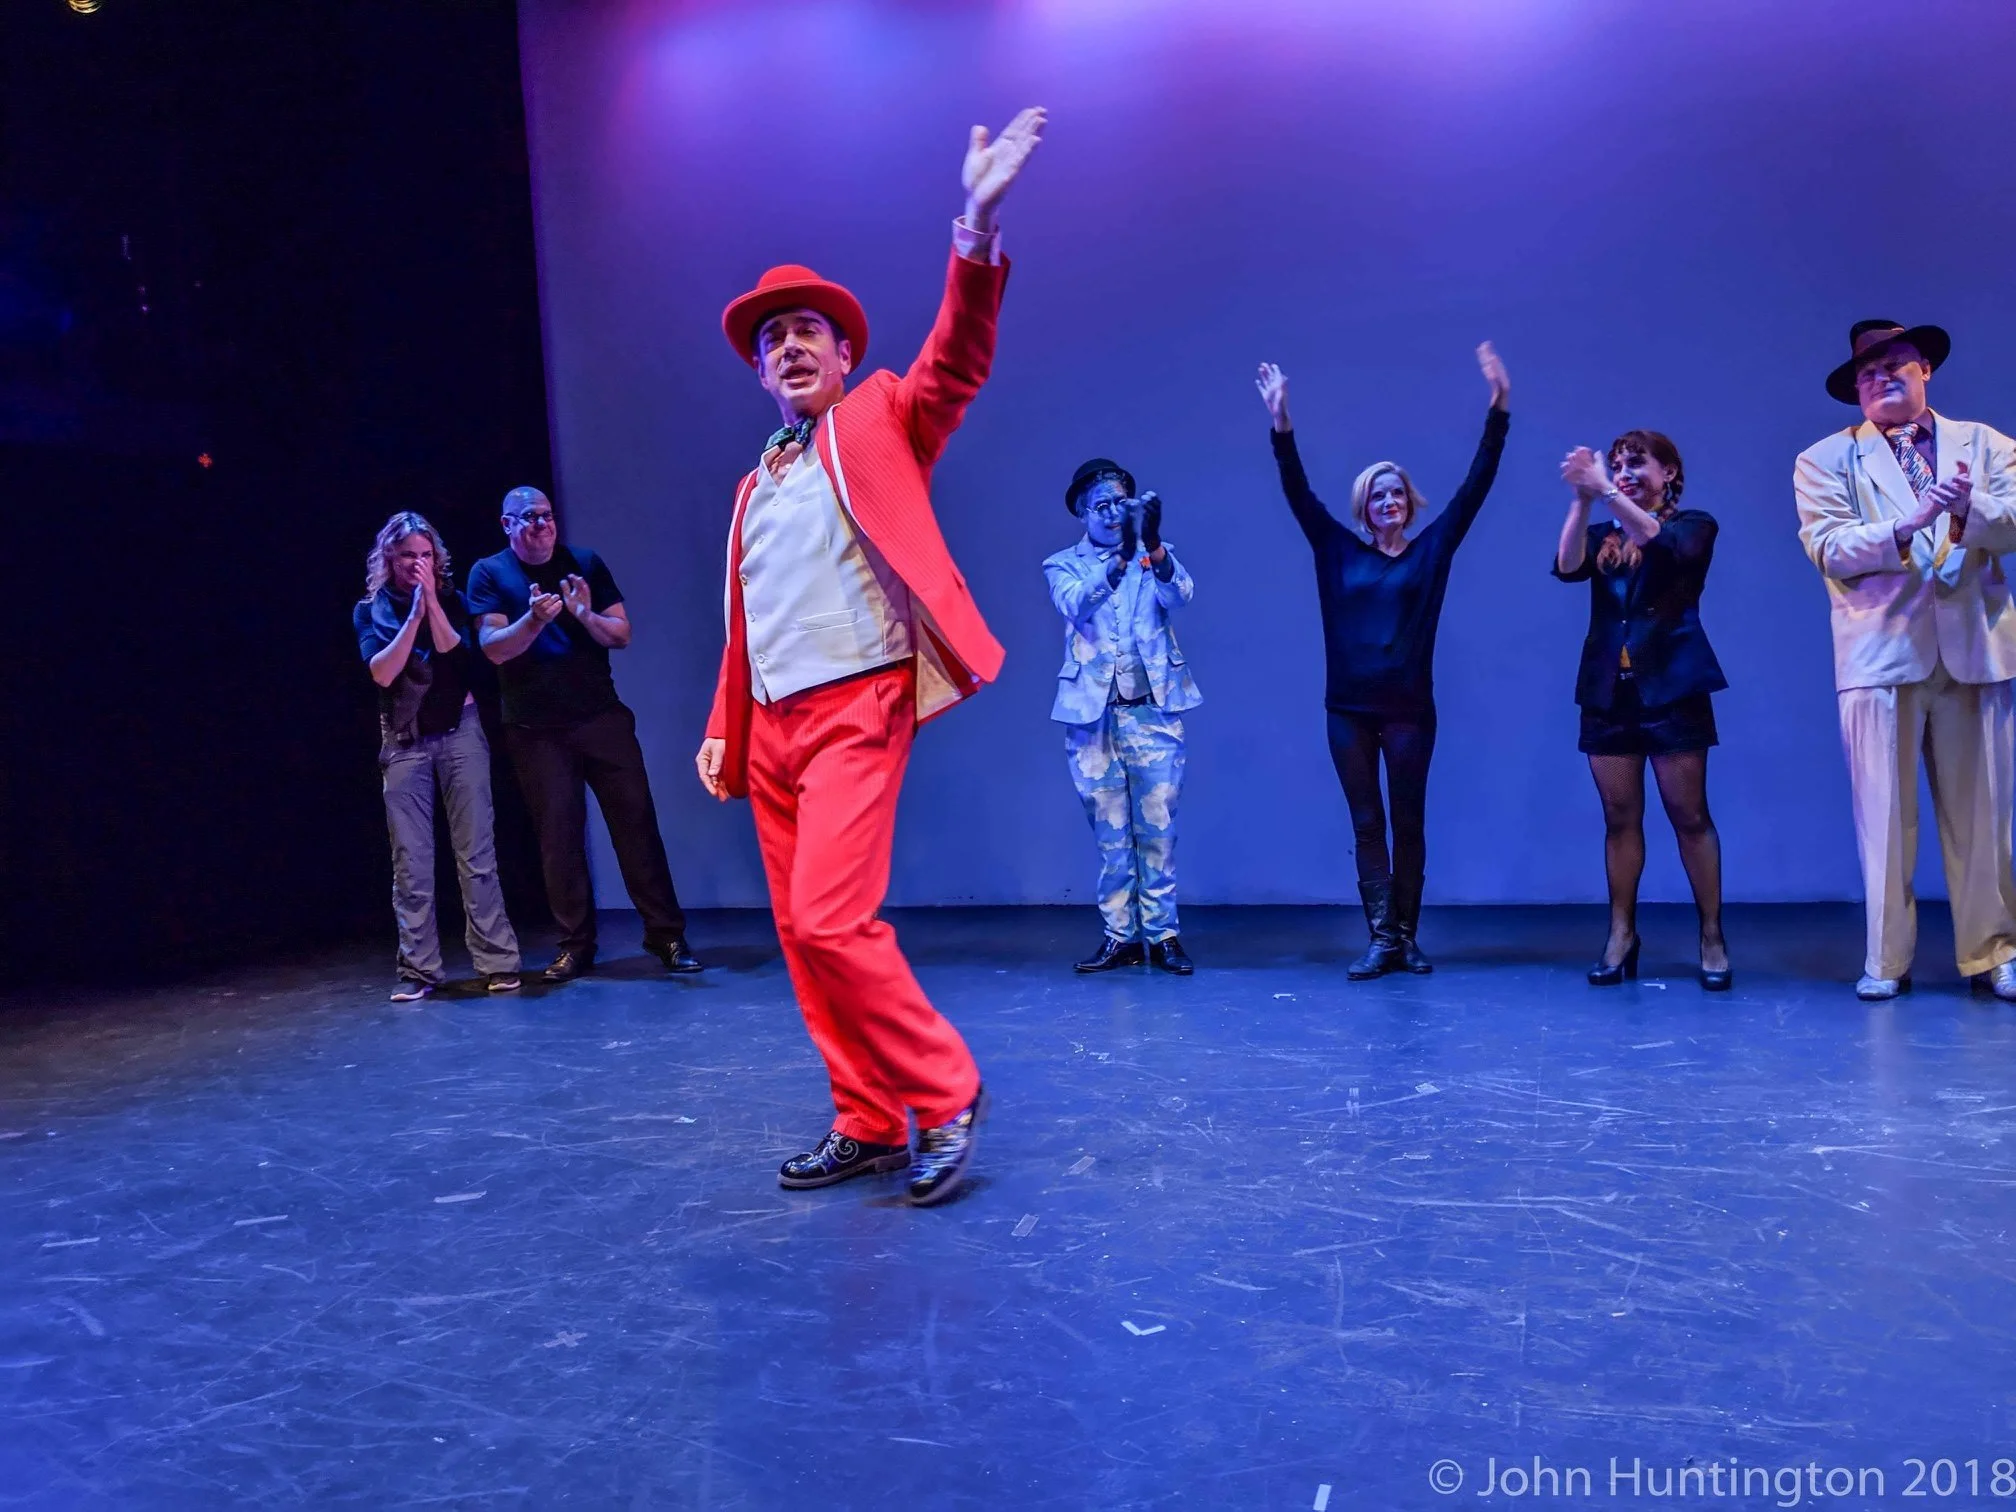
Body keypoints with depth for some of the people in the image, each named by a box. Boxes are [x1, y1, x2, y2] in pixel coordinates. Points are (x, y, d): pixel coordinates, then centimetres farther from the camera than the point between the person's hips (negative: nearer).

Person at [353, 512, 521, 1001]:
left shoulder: (451, 599, 7)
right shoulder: (370, 611, 7)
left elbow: (454, 655, -10)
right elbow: (382, 672, -8)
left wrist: (432, 601, -15)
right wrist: (414, 613, -12)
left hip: (459, 731, -1)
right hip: (403, 740, 1)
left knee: (476, 854, -3)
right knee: (410, 863, 0)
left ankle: (497, 961, 1)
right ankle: (419, 969, 7)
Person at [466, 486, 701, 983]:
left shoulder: (586, 563, 6)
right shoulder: (489, 573, 1)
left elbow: (621, 635, 3)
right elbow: (494, 648, -10)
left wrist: (585, 614, -18)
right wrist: (534, 620, -29)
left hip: (602, 715, 1)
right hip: (535, 730, -1)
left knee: (636, 819, -2)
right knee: (557, 834, 2)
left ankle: (666, 934, 3)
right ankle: (575, 945, 11)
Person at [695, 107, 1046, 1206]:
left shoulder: (881, 423, 5)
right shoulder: (755, 486, 21)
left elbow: (956, 361, -14)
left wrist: (977, 225, -28)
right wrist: (722, 731, 15)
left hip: (856, 712, -7)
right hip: (772, 732, 7)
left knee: (831, 921, -19)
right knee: (802, 938, 7)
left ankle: (945, 1098, -3)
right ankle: (868, 1125, 19)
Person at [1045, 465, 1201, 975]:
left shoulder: (1155, 556, 11)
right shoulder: (1064, 565, 9)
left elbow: (1179, 594, -10)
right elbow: (1075, 604, -13)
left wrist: (1153, 545, -29)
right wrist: (1120, 558, -29)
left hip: (1153, 710, 0)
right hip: (1093, 713, 0)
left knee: (1158, 826, 0)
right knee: (1109, 831, 4)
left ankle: (1161, 933, 8)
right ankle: (1120, 935, 11)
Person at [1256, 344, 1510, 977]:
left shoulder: (1431, 549, 5)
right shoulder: (1339, 551, 6)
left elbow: (1475, 486, -1)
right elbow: (1298, 494, -1)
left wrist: (1498, 409, -9)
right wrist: (1282, 425, -13)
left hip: (1408, 707, -1)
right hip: (1349, 708, 1)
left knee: (1408, 823, 6)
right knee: (1367, 825, 3)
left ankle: (1406, 937, 13)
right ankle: (1381, 940, 5)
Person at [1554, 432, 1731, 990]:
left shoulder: (1694, 525, 5)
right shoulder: (1603, 536, 13)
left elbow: (1661, 545, -18)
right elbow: (1567, 567, -8)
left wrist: (1606, 494, -26)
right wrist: (1581, 501, -21)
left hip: (1672, 687, -3)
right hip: (1609, 691, 3)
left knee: (1689, 815, -2)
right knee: (1620, 818, 5)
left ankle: (1712, 937, 4)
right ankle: (1621, 935, 9)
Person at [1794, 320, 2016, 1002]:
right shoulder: (1826, 460, 7)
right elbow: (1829, 548, -6)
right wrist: (1908, 524, -20)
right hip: (1882, 654, -2)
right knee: (1885, 816, -1)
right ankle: (1886, 960, 7)